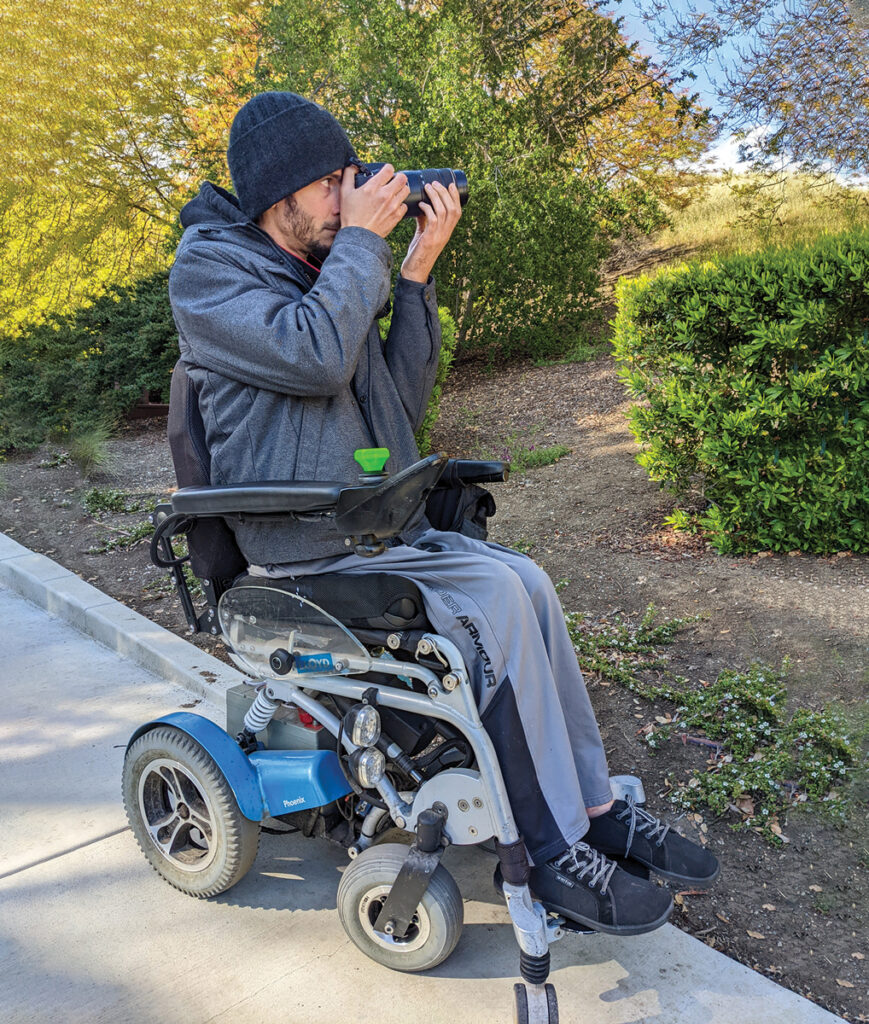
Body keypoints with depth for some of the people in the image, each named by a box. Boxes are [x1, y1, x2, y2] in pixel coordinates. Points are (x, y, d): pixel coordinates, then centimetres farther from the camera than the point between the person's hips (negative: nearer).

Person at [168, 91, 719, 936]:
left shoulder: (325, 275, 16)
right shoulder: (206, 270, -7)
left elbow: (402, 403, 8)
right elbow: (315, 357, -26)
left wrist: (416, 275, 1)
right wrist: (361, 238, -13)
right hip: (305, 555, -7)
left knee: (525, 579, -11)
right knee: (495, 596, -23)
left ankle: (595, 806, -1)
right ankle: (557, 856, -13)